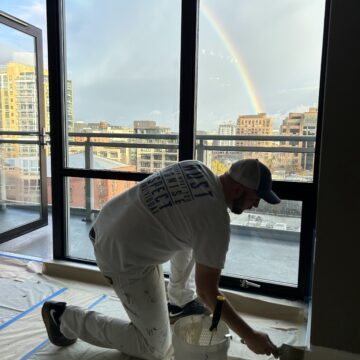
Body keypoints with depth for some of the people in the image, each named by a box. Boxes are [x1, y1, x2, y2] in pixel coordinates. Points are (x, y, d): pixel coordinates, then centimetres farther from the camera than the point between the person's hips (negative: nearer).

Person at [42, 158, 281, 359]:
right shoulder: (216, 220, -21)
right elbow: (207, 291, -16)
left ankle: (180, 302, 30)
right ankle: (65, 318, 12)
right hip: (124, 260, -8)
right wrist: (250, 337, -6)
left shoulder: (196, 167, -1)